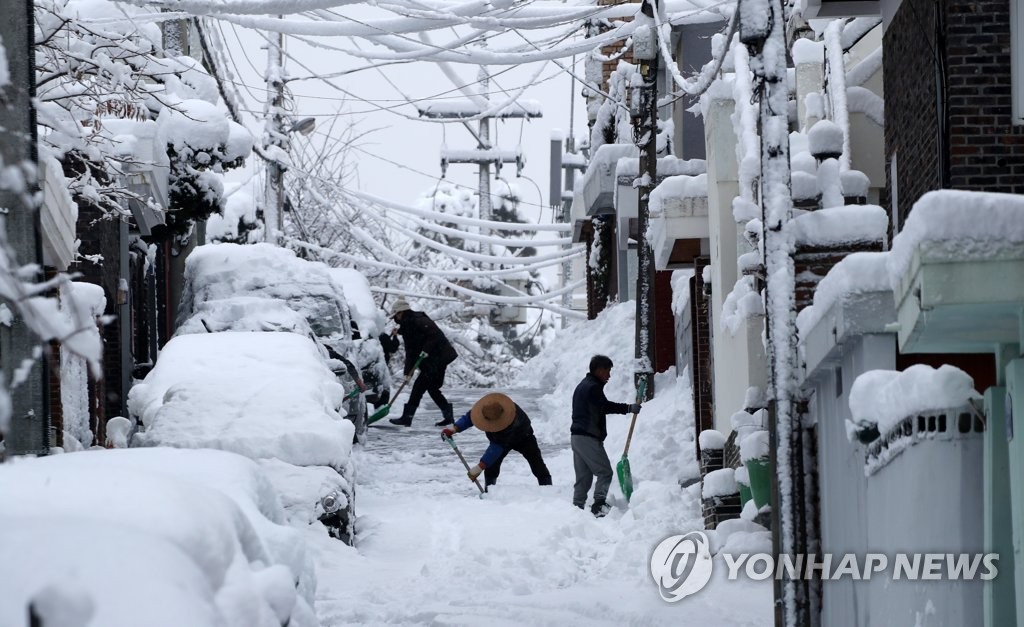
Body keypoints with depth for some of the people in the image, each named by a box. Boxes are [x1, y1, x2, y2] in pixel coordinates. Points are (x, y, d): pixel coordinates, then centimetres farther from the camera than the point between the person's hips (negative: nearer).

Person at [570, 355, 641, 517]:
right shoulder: (593, 387, -11)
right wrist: (629, 408, -18)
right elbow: (606, 406, -20)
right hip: (589, 437, -10)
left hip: (576, 436, 10)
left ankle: (577, 507, 7)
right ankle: (599, 504, -20)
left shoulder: (583, 386, 21)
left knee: (583, 476, 10)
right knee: (605, 472, -9)